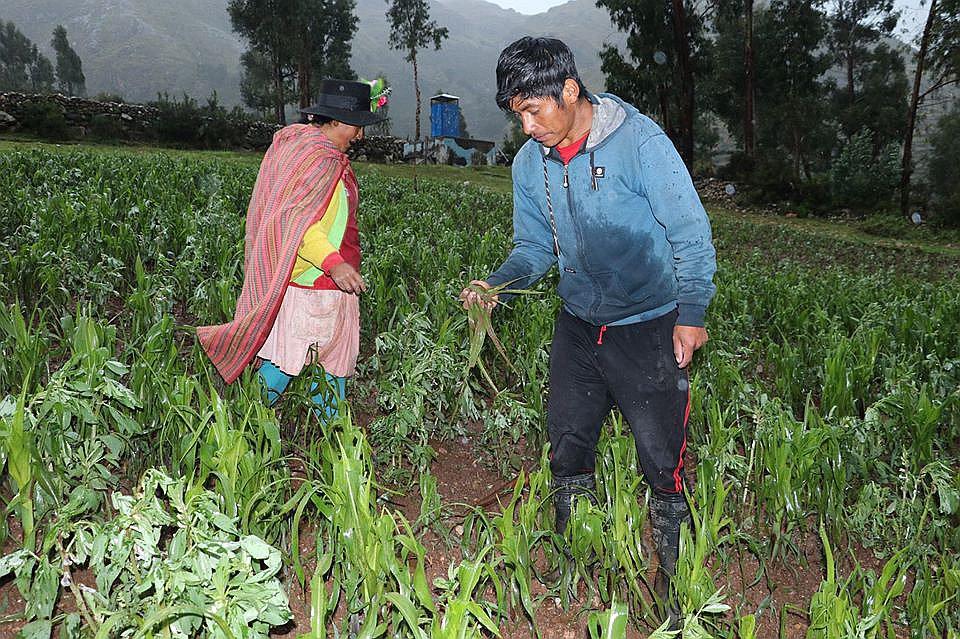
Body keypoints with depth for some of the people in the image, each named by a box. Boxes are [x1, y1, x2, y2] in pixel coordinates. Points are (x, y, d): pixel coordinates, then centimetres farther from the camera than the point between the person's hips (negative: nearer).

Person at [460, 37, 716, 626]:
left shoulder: (640, 141, -17)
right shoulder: (530, 163, 0)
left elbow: (691, 232, -13)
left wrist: (691, 314, -19)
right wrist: (497, 284, -10)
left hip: (649, 327, -5)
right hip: (578, 327, 6)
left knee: (662, 463, 0)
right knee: (567, 451, 13)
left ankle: (675, 583, 20)